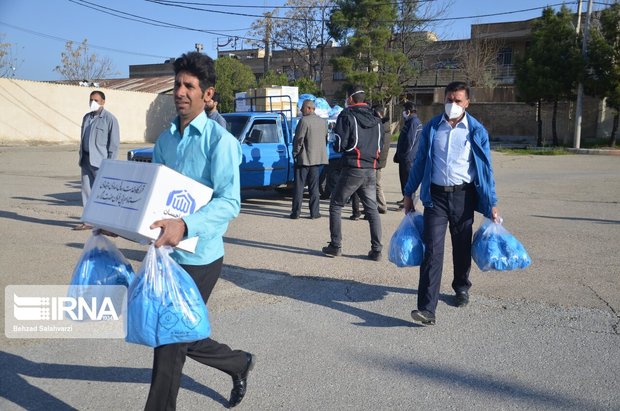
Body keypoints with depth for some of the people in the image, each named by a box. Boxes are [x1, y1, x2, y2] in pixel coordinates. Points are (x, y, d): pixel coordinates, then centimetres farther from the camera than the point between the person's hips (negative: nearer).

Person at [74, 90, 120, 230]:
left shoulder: (110, 119, -6)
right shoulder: (87, 117, 16)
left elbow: (114, 143, -8)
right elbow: (83, 139, 22)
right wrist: (81, 157, 14)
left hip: (100, 161, -7)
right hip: (86, 160, 7)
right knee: (87, 190, 6)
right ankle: (89, 221, 12)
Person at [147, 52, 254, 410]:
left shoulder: (219, 140, -13)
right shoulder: (165, 139, 8)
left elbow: (229, 202, -22)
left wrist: (185, 226, -37)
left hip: (199, 256, -7)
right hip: (167, 252, 7)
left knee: (170, 341, 2)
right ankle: (240, 364, 42)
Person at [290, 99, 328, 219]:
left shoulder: (304, 120, -13)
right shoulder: (323, 122, 8)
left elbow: (299, 139, -14)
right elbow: (325, 139, 12)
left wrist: (295, 153, -3)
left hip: (304, 158, -6)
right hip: (317, 158, 6)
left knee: (299, 186, 2)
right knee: (314, 187, 10)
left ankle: (296, 212, 4)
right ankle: (314, 212, 10)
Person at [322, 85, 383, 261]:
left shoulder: (347, 115, -6)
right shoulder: (376, 119, 13)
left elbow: (339, 144, -10)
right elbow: (380, 146, 17)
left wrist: (336, 146, 10)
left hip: (352, 169, -5)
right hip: (371, 170, 5)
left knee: (336, 205, 8)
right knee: (372, 209, 10)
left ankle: (335, 246, 8)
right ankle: (376, 250, 7)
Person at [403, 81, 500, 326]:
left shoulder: (477, 131, 0)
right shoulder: (431, 128, 3)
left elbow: (486, 168, 2)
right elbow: (420, 162, 9)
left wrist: (491, 204, 0)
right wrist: (409, 194, 8)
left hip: (463, 195, 0)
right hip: (436, 195, 0)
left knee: (462, 247, 14)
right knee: (432, 250, -9)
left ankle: (461, 288, 40)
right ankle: (427, 308, -12)